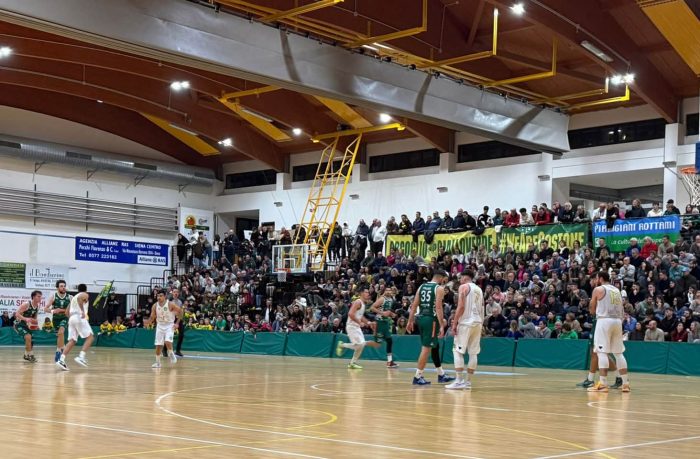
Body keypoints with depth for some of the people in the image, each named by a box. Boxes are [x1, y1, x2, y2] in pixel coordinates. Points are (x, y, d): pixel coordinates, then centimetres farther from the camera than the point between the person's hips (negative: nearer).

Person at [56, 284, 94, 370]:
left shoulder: (73, 297, 29)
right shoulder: (84, 295, 8)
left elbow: (67, 311, 25)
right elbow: (79, 298, -17)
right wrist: (83, 311, -23)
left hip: (71, 318, 7)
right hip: (79, 317, -7)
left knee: (72, 340, 3)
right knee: (90, 337, -1)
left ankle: (61, 360, -14)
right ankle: (81, 356, -19)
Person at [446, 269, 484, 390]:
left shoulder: (464, 287, -4)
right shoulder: (479, 289, 19)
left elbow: (461, 306, -13)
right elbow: (481, 309, 18)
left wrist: (454, 323, -11)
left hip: (466, 322, -7)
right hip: (478, 323, 7)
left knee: (458, 351, -4)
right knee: (473, 353, 7)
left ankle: (459, 381, -10)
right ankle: (468, 381, 10)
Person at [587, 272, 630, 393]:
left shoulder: (598, 289, 1)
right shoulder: (617, 290, 20)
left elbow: (592, 310, 7)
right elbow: (622, 310, 20)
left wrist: (594, 311, 26)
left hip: (605, 320, -6)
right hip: (617, 321, 7)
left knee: (602, 352, -7)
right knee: (618, 353, 12)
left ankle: (603, 384, -13)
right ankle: (626, 383, 11)